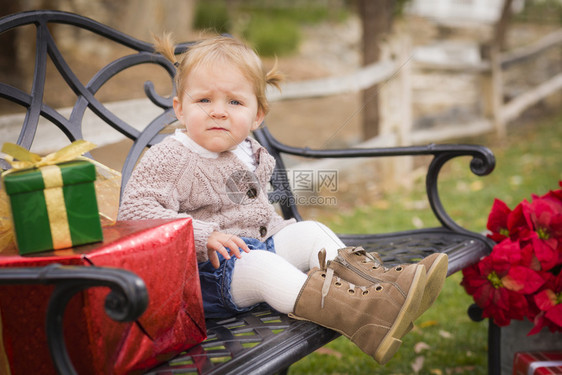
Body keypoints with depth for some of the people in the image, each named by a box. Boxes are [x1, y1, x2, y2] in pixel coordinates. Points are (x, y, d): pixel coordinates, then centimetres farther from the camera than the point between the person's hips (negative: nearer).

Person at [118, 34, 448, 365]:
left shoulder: (251, 154, 13)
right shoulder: (169, 161, -13)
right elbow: (135, 214, -24)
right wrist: (203, 236, -30)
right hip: (205, 271, -9)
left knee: (311, 231, 0)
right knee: (259, 265, -34)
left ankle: (377, 282, -17)